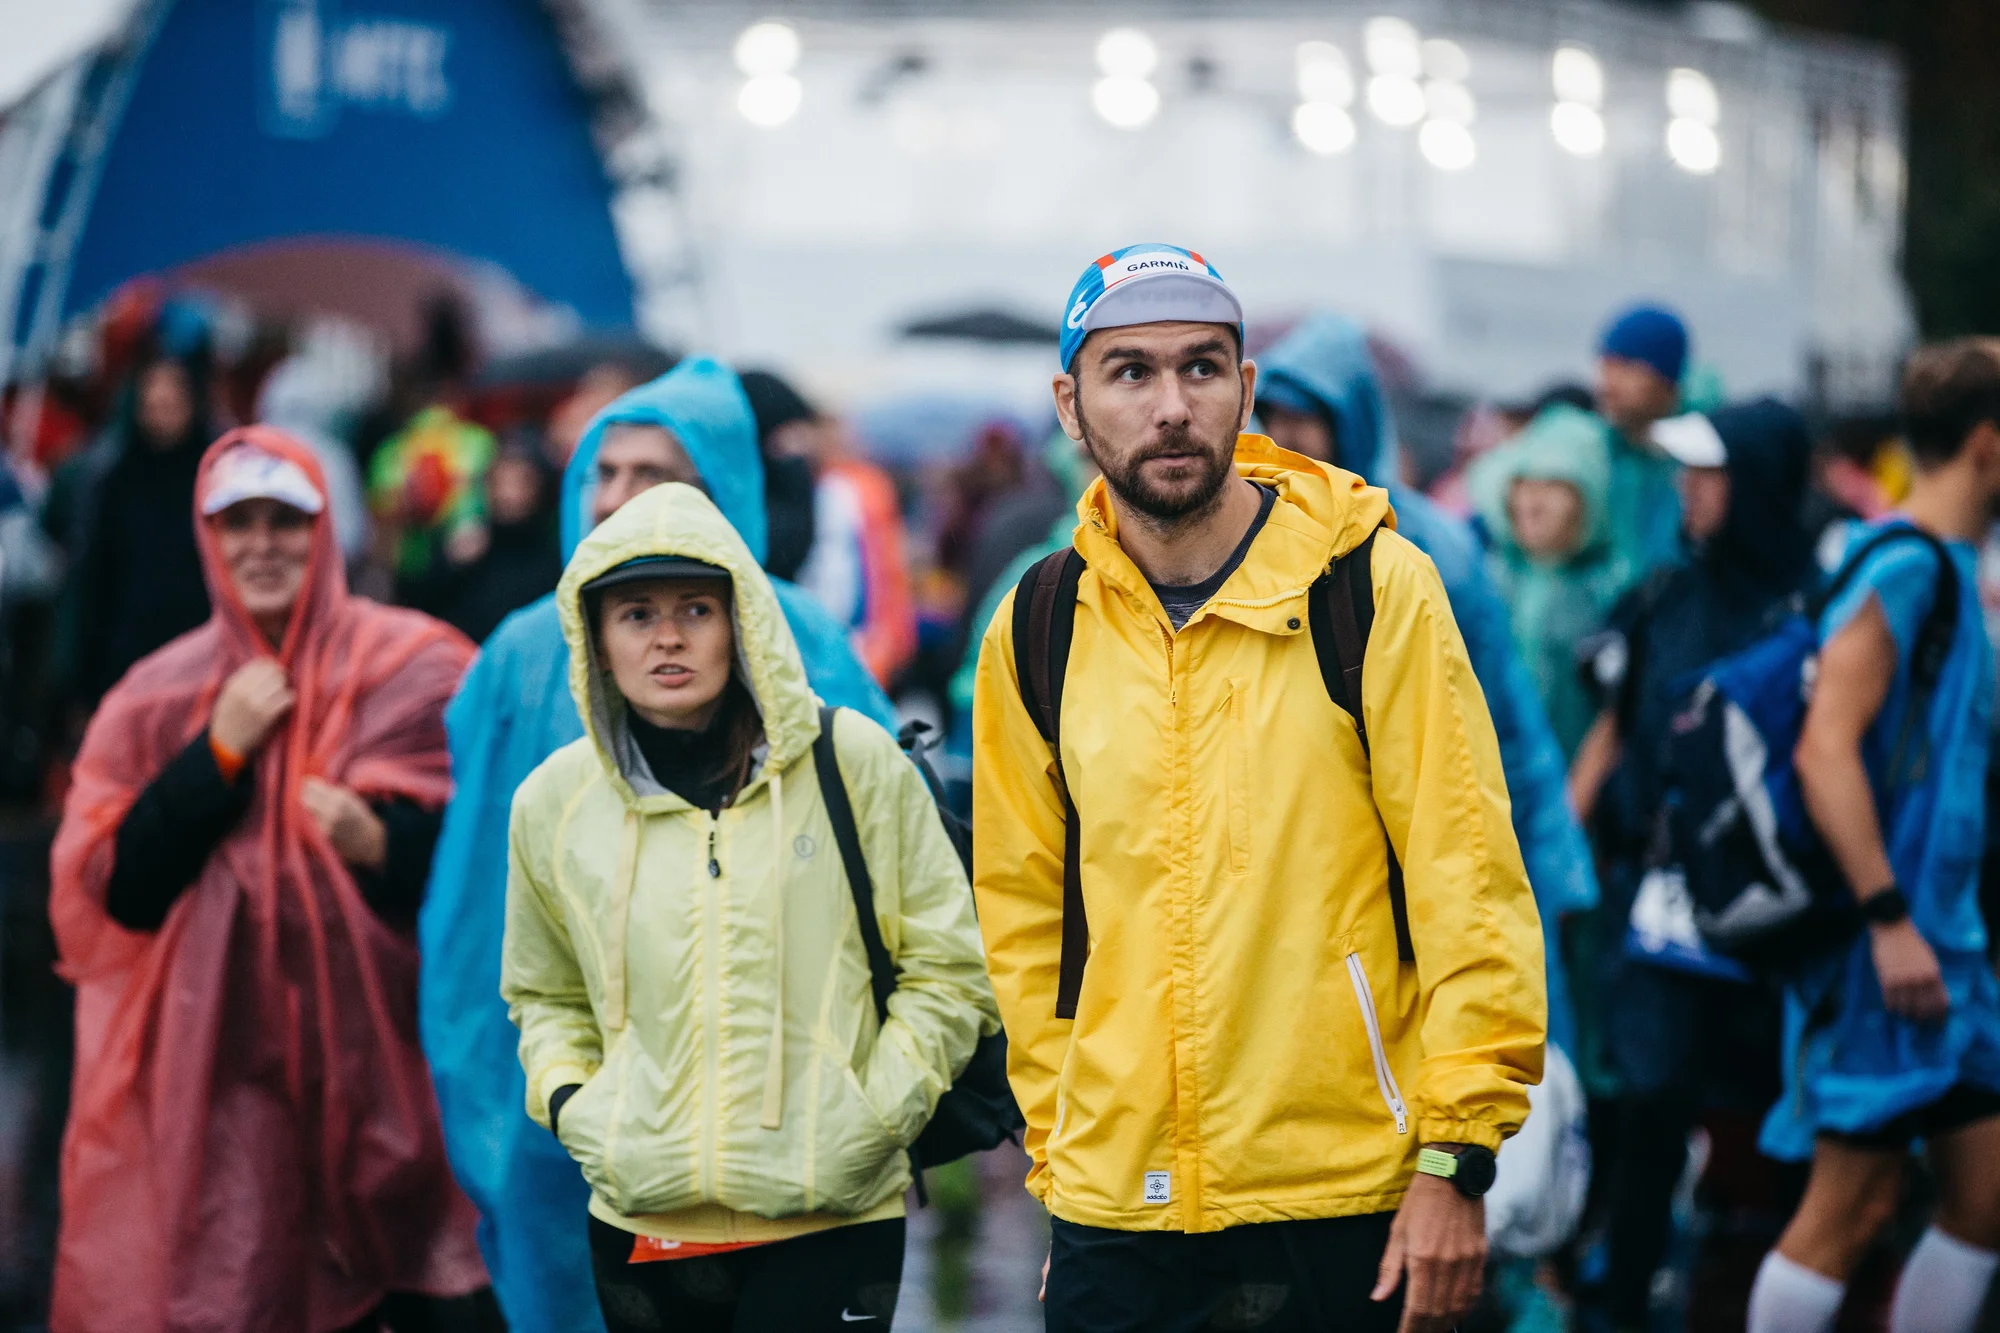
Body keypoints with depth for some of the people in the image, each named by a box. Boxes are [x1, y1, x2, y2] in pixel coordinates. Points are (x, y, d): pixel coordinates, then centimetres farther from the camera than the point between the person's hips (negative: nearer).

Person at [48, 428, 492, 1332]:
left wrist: (383, 845, -20)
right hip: (229, 1078, 1)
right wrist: (219, 753, -9)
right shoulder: (159, 698, 6)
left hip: (398, 1062, -1)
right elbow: (113, 890, -1)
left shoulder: (417, 670, -1)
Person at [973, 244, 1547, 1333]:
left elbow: (1470, 885, -5)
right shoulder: (1034, 635, 4)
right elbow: (1025, 917, 12)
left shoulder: (1373, 587, -5)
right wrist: (1058, 1158, 9)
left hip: (1354, 1198, -2)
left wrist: (1455, 1159, -8)